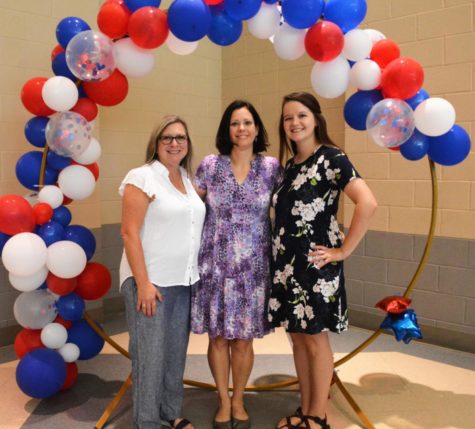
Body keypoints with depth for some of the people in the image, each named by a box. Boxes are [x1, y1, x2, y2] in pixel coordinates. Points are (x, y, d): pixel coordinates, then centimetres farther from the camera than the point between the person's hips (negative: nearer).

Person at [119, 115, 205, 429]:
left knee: (176, 351, 14)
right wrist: (143, 283, -18)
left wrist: (193, 273, 11)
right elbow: (129, 232, -14)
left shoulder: (188, 178, 12)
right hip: (151, 281, -6)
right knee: (150, 354, 2)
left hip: (184, 281, 6)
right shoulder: (142, 177, -9)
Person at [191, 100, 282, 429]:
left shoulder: (272, 167, 0)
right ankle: (223, 401, 29)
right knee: (218, 337, 8)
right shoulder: (210, 165, -1)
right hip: (215, 264, 0)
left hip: (253, 267, 0)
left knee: (243, 339, 9)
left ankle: (239, 401, 31)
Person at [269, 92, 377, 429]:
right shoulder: (291, 164, 11)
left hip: (315, 264, -7)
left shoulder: (331, 158, -11)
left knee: (315, 339, 5)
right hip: (286, 264, 7)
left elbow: (368, 203, -23)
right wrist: (279, 257, 8)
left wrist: (343, 251, -19)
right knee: (297, 338, 14)